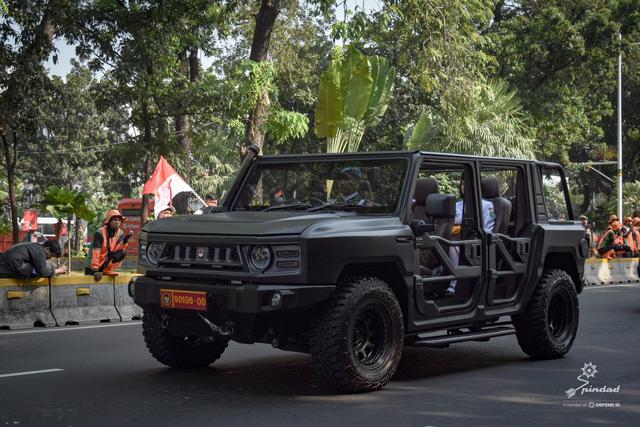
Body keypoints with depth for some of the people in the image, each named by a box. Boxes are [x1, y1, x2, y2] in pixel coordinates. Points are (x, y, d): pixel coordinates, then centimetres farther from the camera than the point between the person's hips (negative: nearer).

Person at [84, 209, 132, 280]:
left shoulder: (120, 234, -1)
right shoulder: (100, 233, -18)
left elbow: (117, 250, -11)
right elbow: (95, 253, -24)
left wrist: (125, 240, -26)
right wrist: (95, 270, -30)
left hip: (107, 263, 4)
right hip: (92, 266, -4)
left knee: (123, 253, -17)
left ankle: (107, 270, -9)